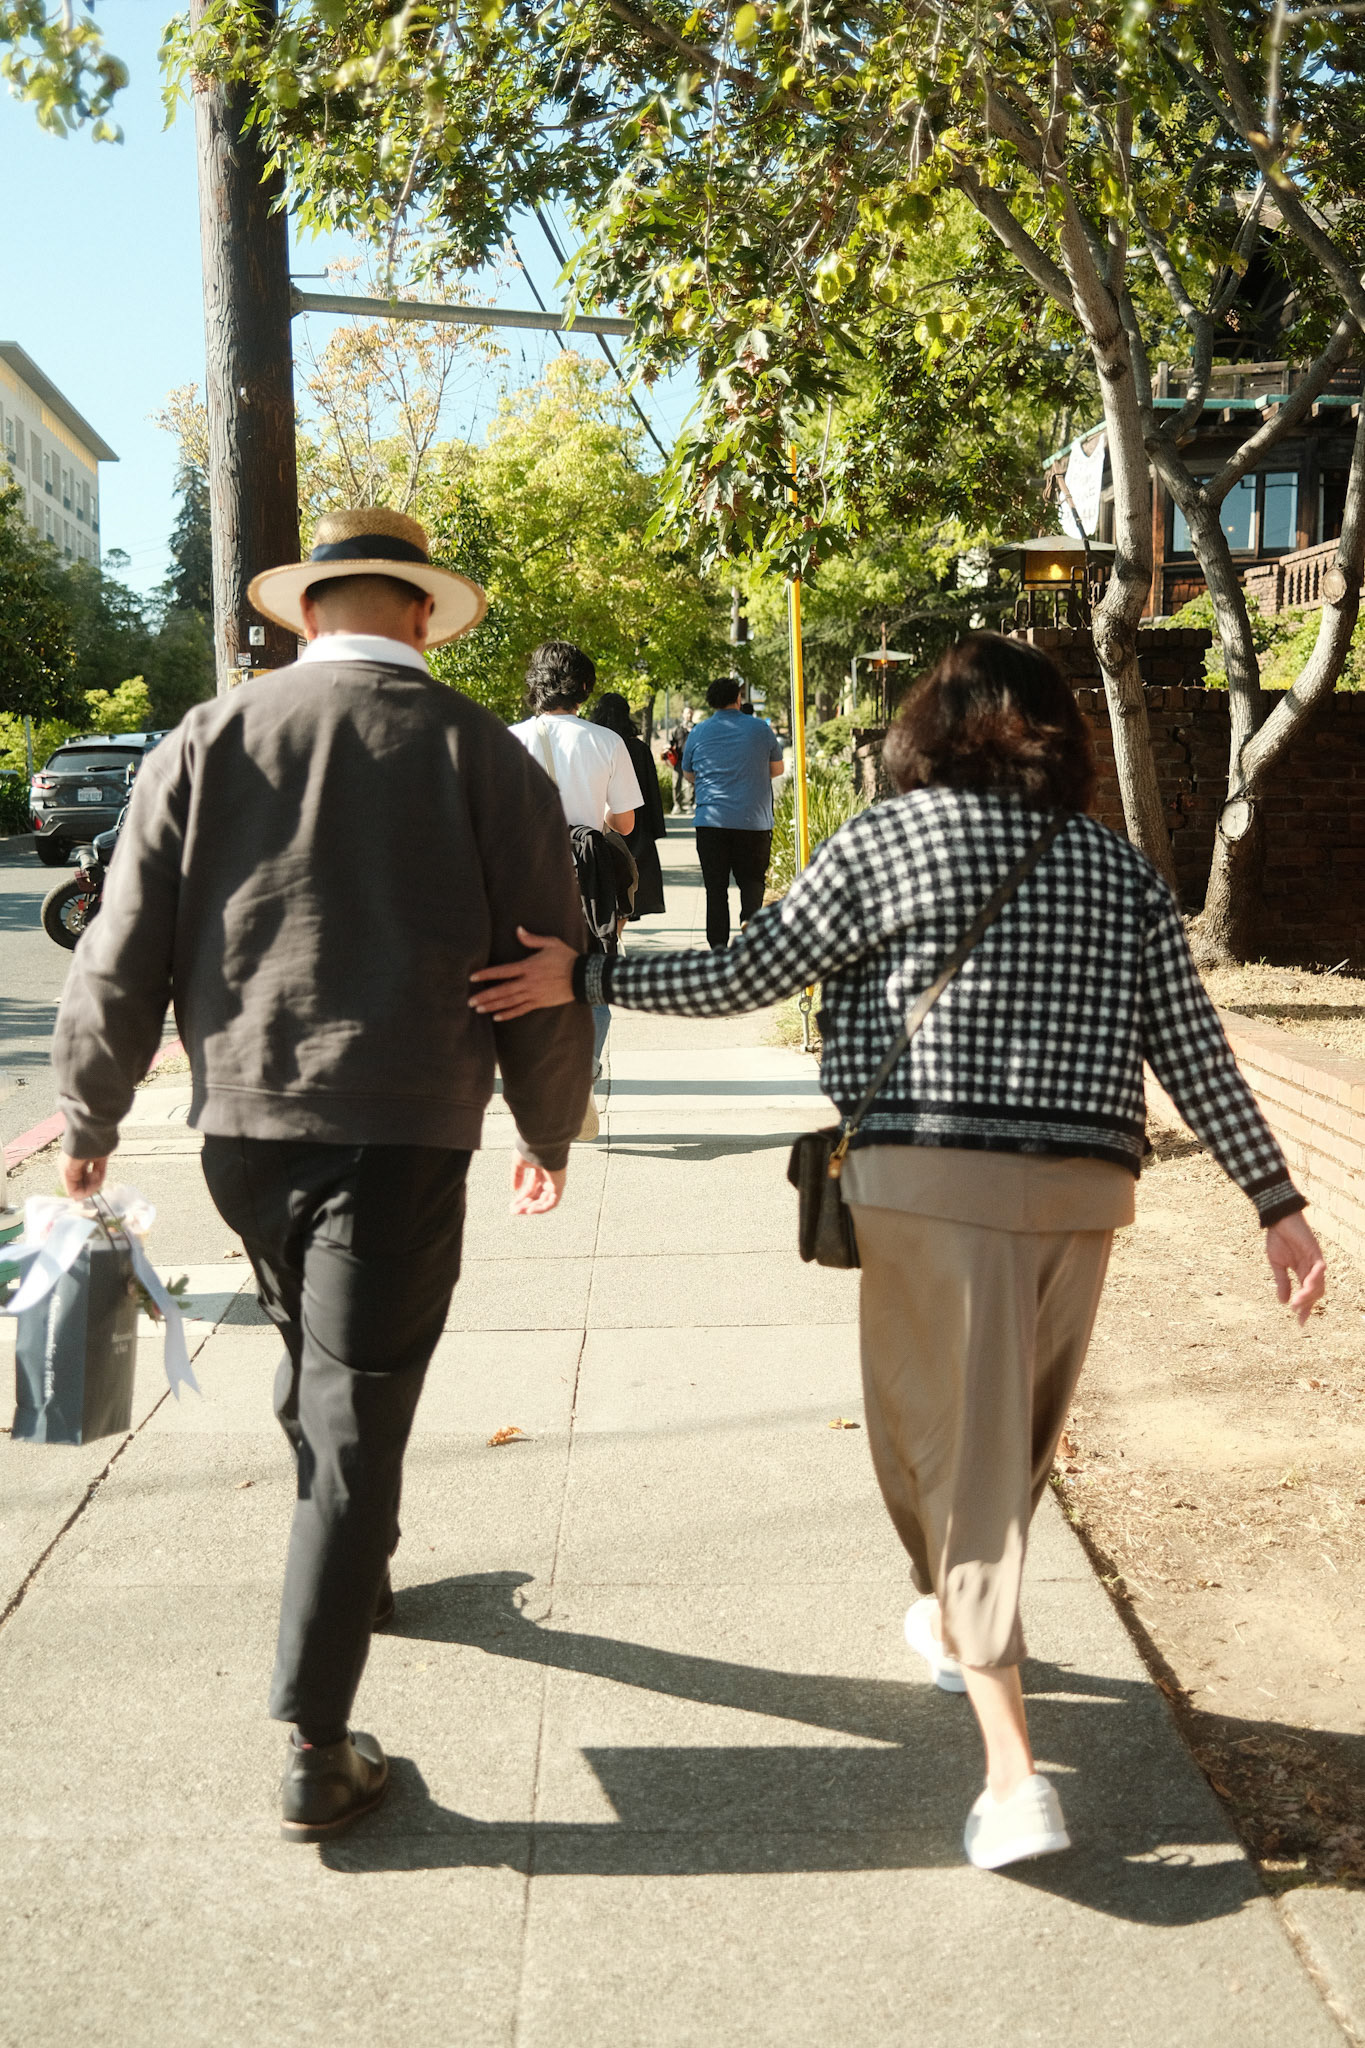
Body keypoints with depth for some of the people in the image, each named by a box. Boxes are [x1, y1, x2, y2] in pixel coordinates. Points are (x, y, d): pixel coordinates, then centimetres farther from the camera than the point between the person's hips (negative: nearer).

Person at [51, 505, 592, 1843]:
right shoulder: (478, 753, 1)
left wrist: (89, 1115, 15)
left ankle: (352, 1575, 46)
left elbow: (124, 951, 3)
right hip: (403, 1129, -3)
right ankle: (314, 1742, 0)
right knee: (355, 1411, -1)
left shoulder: (207, 742, 4)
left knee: (312, 1367, 25)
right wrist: (549, 1131, 15)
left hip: (241, 1124, 3)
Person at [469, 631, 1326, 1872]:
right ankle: (954, 1619, 46)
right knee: (1019, 1437, 22)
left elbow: (746, 976, -1)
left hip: (933, 1179, -4)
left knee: (950, 1446, 0)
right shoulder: (1123, 870, 11)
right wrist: (1277, 1200, 9)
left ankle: (1014, 1770, -6)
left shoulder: (892, 841, 0)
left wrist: (586, 979, 7)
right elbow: (1194, 1048, 6)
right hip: (1084, 1185, 5)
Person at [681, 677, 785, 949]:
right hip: (754, 821, 0)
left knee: (716, 886, 5)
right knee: (752, 880, 9)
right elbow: (777, 769, 16)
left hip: (711, 821, 0)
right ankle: (749, 918, -17)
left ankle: (718, 943, 0)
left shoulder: (698, 733, 5)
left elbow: (689, 776, 17)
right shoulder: (761, 729, 4)